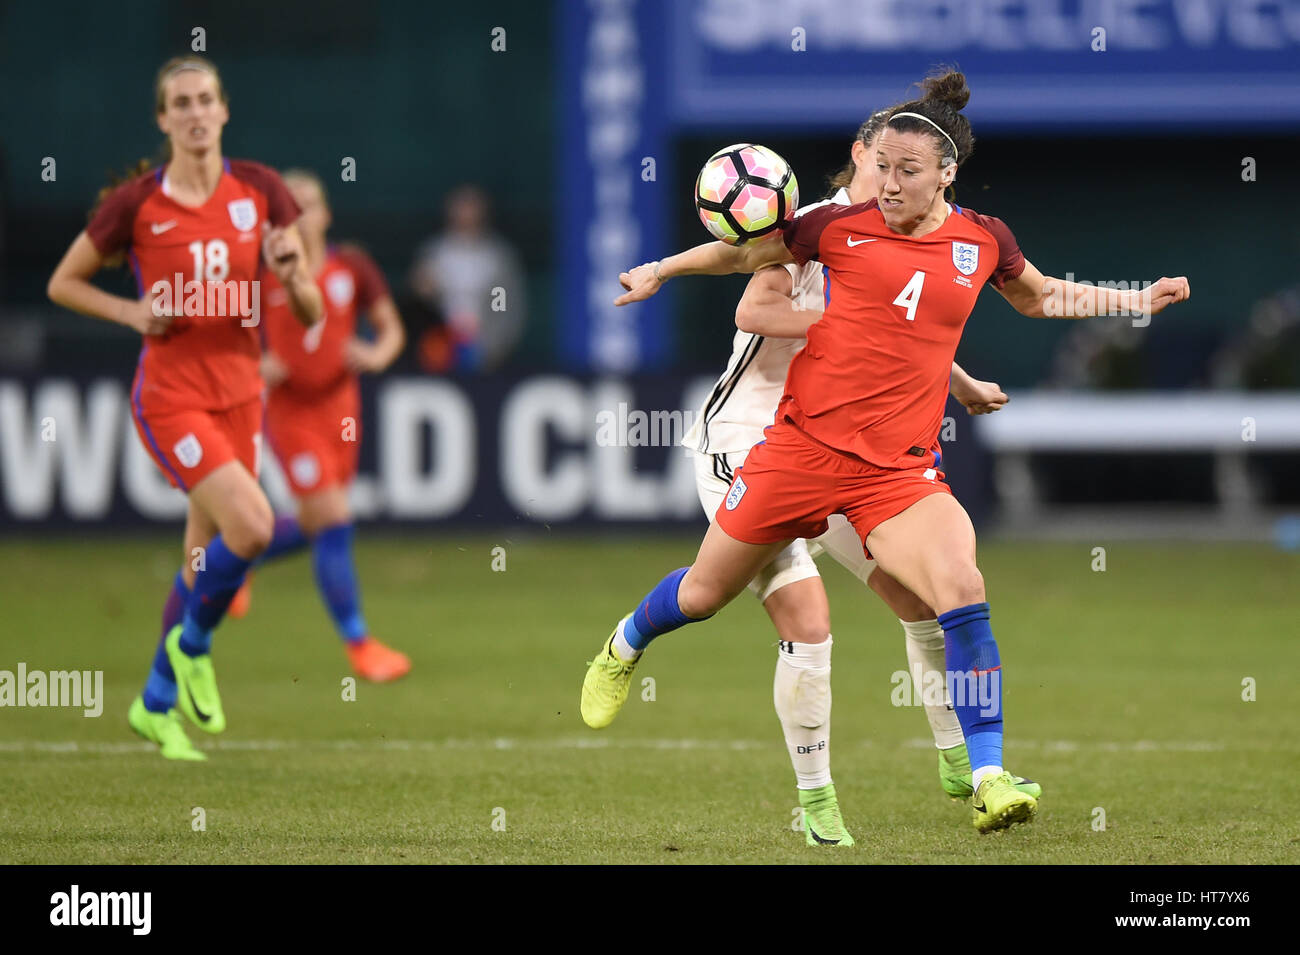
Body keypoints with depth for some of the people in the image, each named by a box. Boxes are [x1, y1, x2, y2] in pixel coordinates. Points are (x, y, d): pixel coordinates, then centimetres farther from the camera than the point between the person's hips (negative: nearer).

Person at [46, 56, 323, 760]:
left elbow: (311, 313, 3)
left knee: (207, 557, 10)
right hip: (171, 395, -4)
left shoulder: (261, 191, 1)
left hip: (239, 395, 4)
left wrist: (291, 272, -18)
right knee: (251, 526, -23)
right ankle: (192, 645, 4)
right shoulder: (135, 204, -7)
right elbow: (62, 283, 6)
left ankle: (157, 703, 28)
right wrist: (133, 312, -10)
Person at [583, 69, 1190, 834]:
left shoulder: (983, 241, 3)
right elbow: (746, 252, 14)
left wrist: (1137, 301, 18)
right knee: (704, 594, 12)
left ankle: (989, 778, -19)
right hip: (804, 445, -1)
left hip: (901, 469, 1)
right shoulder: (841, 227, -4)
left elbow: (1043, 297, 25)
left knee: (963, 590, -22)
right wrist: (661, 270, 10)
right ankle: (625, 646, 47)